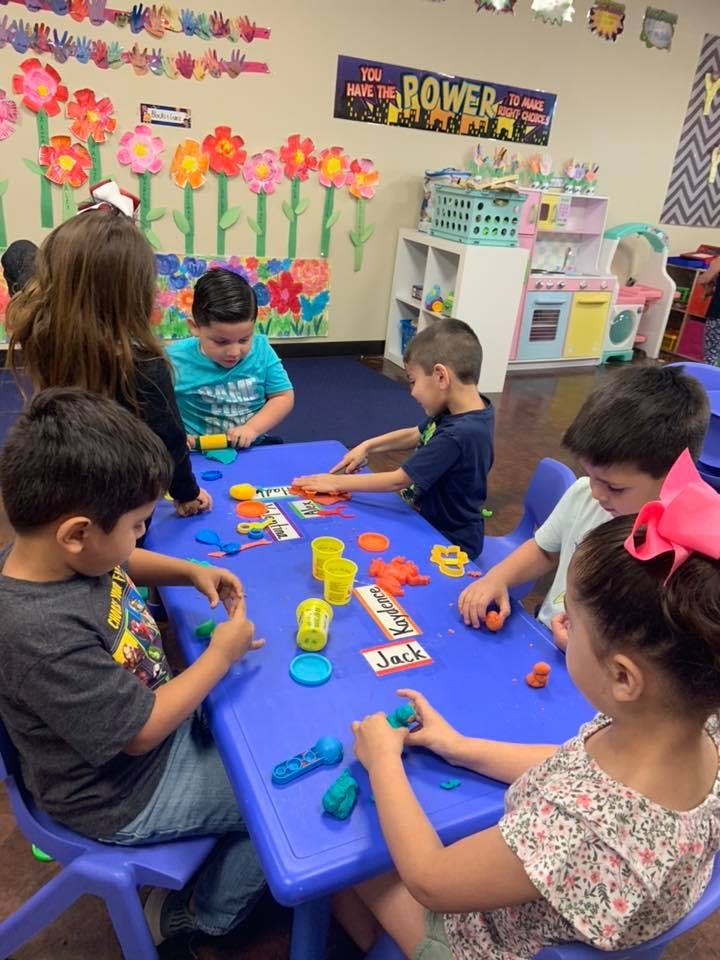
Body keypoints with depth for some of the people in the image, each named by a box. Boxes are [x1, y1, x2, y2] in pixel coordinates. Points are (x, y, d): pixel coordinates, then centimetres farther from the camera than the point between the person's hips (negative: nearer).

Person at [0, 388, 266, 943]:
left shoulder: (61, 553, -14)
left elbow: (122, 565, 11)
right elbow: (140, 731, -28)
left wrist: (190, 572, -5)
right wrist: (222, 654, -18)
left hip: (156, 712, 8)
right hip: (126, 796, -8)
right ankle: (211, 913, 29)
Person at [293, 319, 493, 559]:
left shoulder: (458, 435, -31)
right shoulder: (457, 411, -4)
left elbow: (397, 480, -24)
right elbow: (415, 435, 15)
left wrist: (336, 482, -14)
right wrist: (367, 446, 5)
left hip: (449, 542, -8)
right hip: (428, 519, 8)